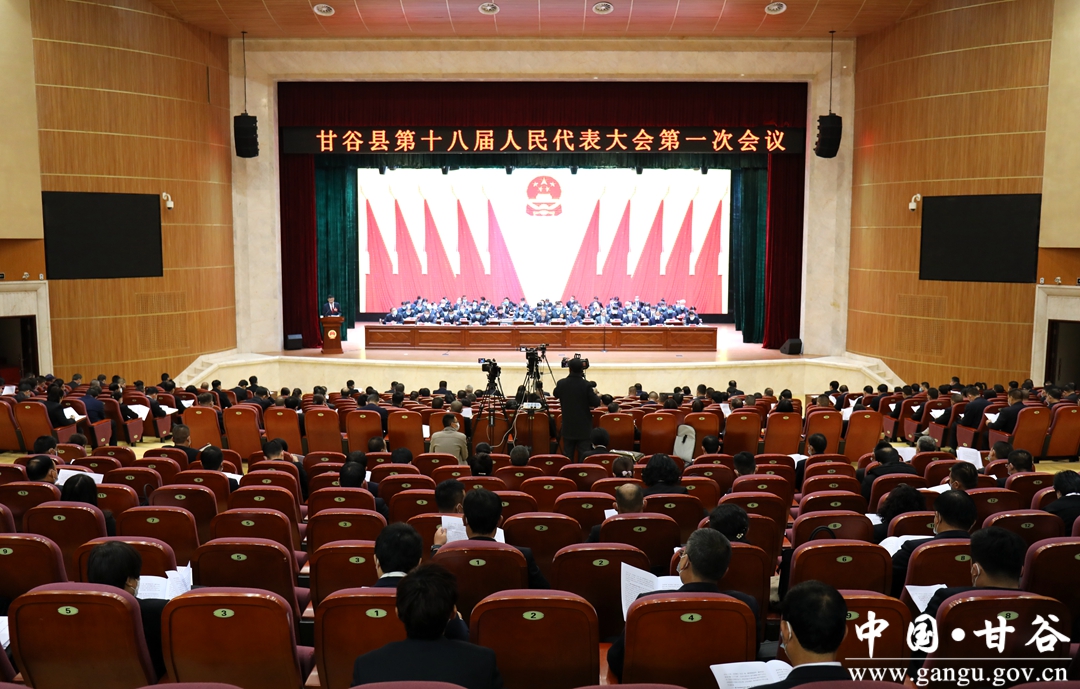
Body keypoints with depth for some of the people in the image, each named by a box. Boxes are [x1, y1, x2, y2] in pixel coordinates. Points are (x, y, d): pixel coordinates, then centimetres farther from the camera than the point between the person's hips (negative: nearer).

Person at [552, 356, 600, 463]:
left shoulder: (561, 384, -7)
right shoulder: (586, 385, -17)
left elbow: (555, 395, 13)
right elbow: (596, 403, -13)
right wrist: (594, 393, 5)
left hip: (568, 427, 3)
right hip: (583, 427, -3)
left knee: (567, 455, 12)